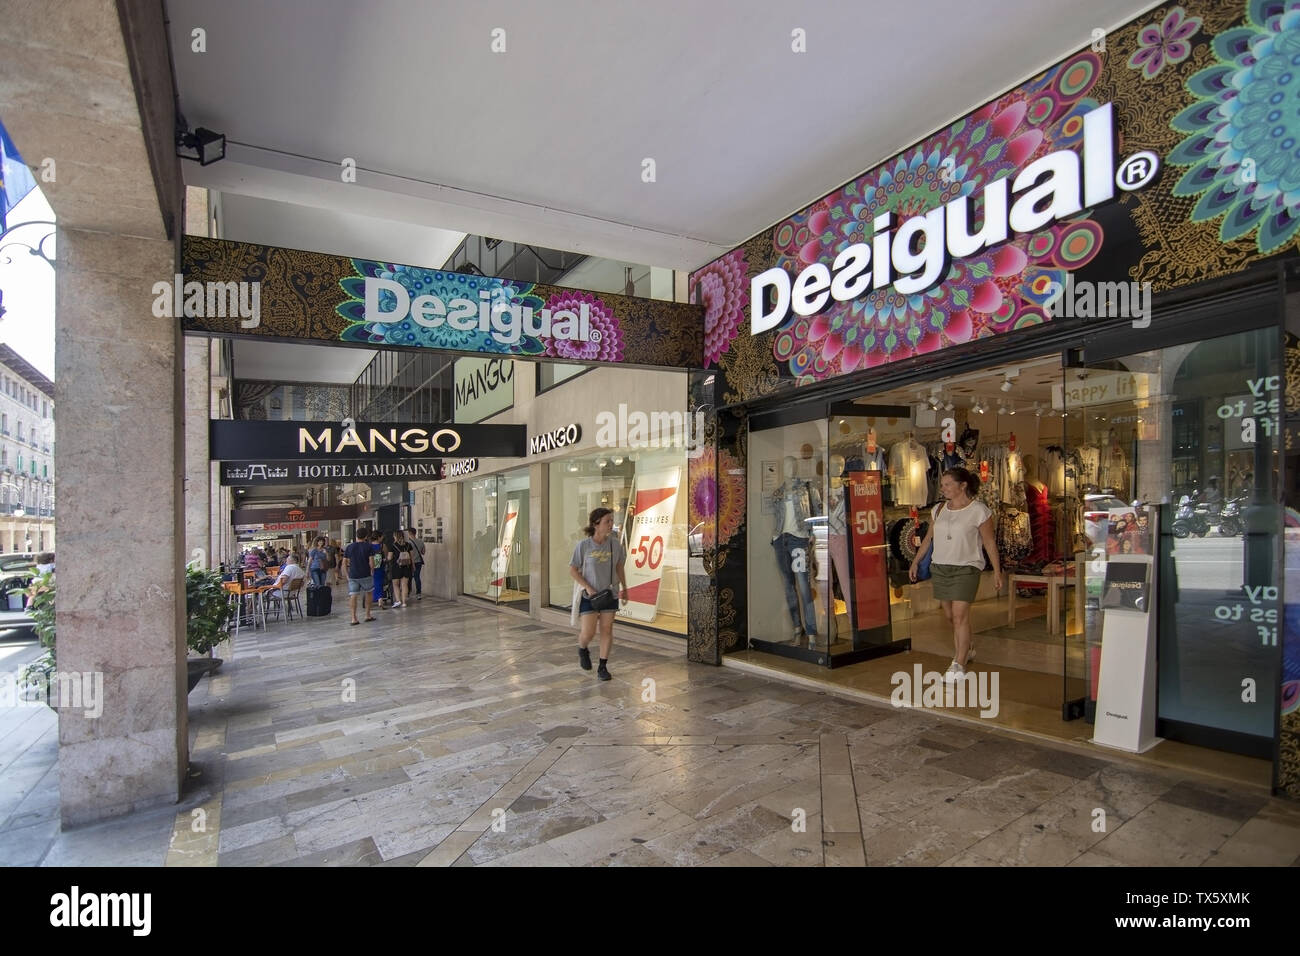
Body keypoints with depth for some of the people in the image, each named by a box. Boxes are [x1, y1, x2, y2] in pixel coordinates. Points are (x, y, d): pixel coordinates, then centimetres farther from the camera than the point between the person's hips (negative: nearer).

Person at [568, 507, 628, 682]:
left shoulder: (615, 543, -6)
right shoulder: (584, 545, -15)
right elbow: (573, 570, -8)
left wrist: (624, 588, 9)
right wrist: (588, 588, -14)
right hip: (589, 594, -3)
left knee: (607, 629, 6)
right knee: (588, 632, -2)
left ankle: (602, 667, 21)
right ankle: (582, 650, 33)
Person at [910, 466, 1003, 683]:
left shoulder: (979, 510, -6)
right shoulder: (938, 509, 8)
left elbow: (989, 542, -4)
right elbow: (928, 538, 15)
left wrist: (997, 571, -5)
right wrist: (915, 562, 15)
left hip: (966, 568, -5)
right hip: (940, 567, 5)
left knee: (960, 615, -9)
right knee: (949, 615, 11)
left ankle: (959, 666, -1)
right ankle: (966, 650, 34)